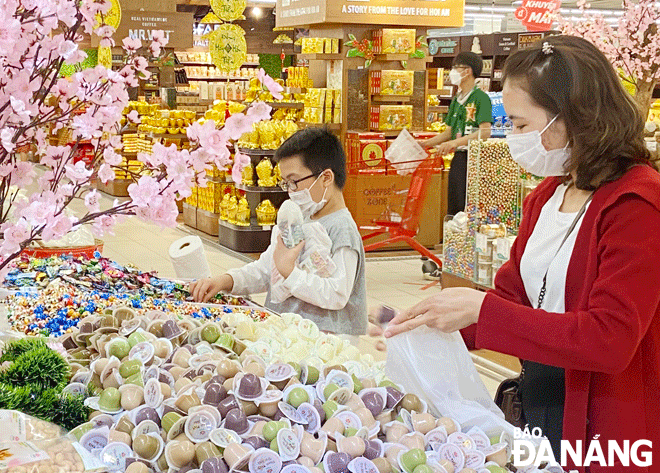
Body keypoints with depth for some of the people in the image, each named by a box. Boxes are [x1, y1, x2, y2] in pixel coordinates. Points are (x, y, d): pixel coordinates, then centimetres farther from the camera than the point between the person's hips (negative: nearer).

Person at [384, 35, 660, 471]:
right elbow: (511, 291, 10)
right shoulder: (546, 195, 9)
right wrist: (434, 320, -6)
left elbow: (610, 339, -26)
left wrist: (481, 310, -27)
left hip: (600, 430, -7)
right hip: (534, 411, 7)